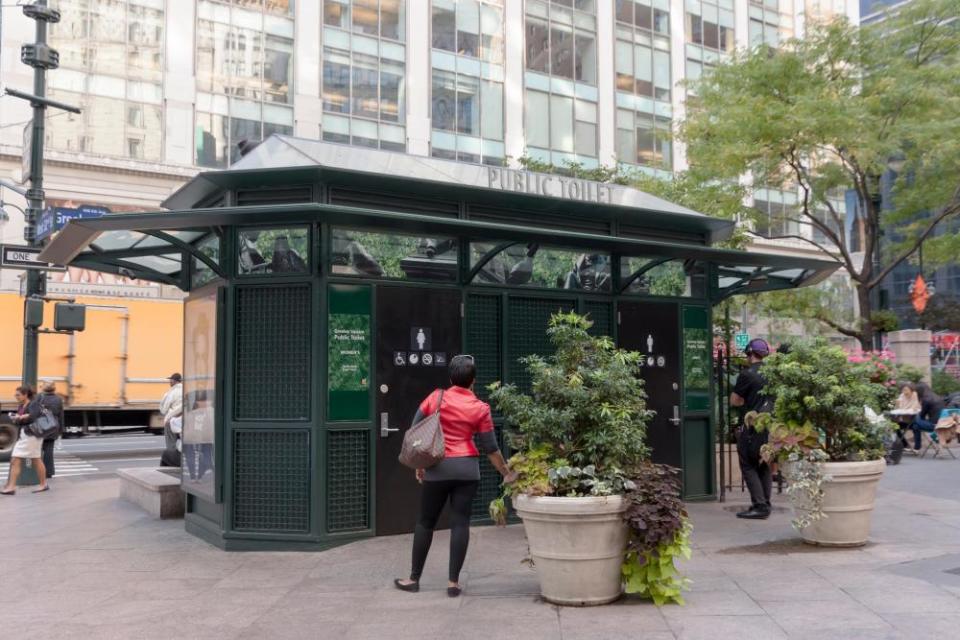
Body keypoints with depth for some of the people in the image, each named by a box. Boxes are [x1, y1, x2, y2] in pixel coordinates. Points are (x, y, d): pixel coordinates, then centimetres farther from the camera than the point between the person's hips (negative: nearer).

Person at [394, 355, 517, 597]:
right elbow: (490, 447, 2)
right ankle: (453, 582, 5)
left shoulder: (435, 398, -1)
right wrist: (507, 473, 13)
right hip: (467, 468, 0)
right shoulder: (480, 408, -1)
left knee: (426, 522, 11)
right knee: (460, 523, 3)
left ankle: (414, 578, 19)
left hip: (438, 468, 0)